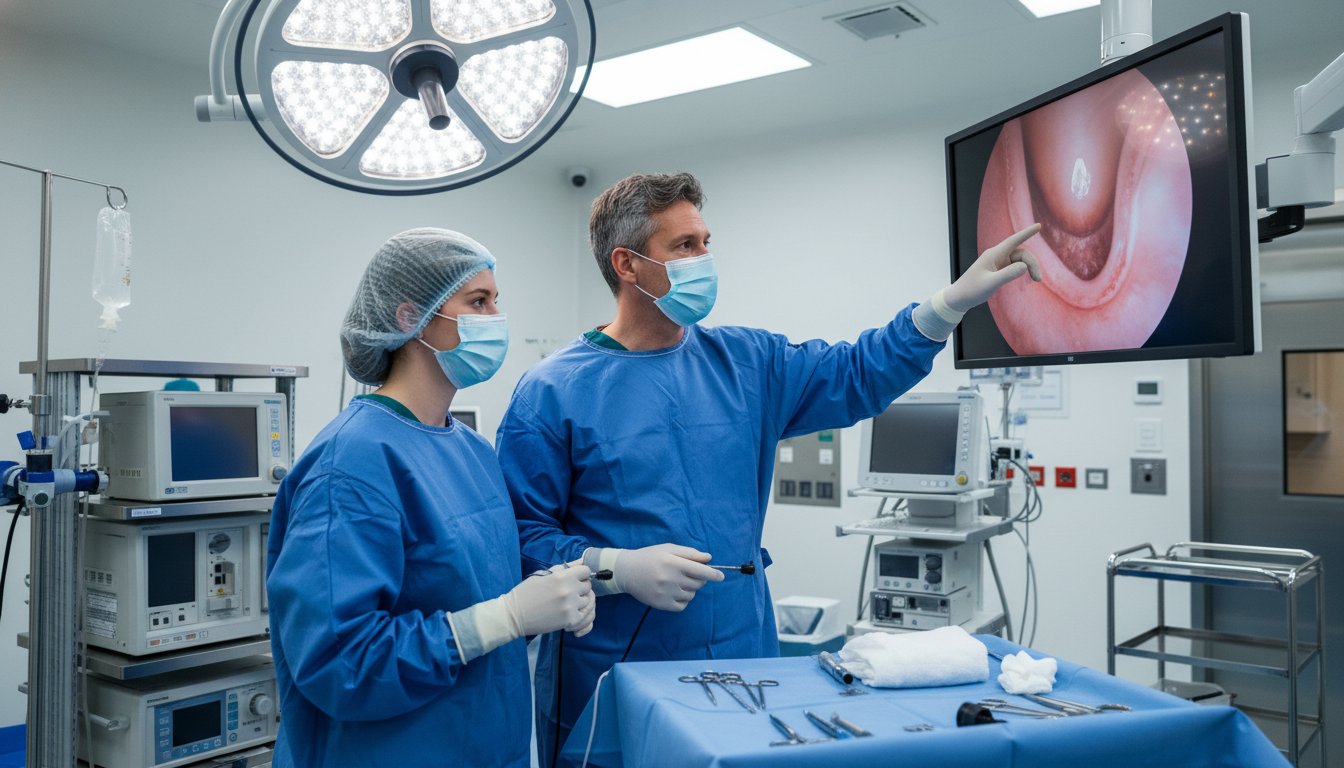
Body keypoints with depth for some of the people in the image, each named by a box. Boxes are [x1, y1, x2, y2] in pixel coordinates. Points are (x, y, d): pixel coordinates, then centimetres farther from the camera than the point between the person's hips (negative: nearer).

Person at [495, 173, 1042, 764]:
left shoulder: (745, 362, 6)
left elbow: (857, 376, 8)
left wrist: (957, 299, -1)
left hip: (745, 650, 5)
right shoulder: (553, 392, -9)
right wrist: (619, 569, -24)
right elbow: (523, 534, -10)